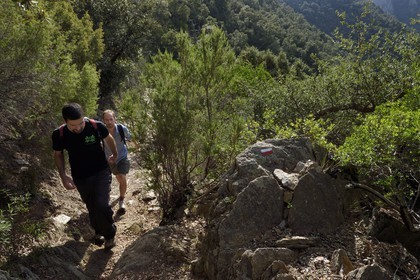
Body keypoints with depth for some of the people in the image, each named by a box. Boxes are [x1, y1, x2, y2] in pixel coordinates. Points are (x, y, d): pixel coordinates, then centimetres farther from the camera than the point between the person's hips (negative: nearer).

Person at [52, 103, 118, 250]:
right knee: (92, 207, 16)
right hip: (80, 178, 2)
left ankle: (110, 234, 11)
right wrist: (63, 176, -8)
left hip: (101, 172, -2)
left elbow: (108, 139, 3)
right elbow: (58, 154, 3)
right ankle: (99, 232, 45)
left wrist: (115, 155, 17)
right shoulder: (59, 134, -17)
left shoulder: (96, 126, -20)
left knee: (102, 204, -17)